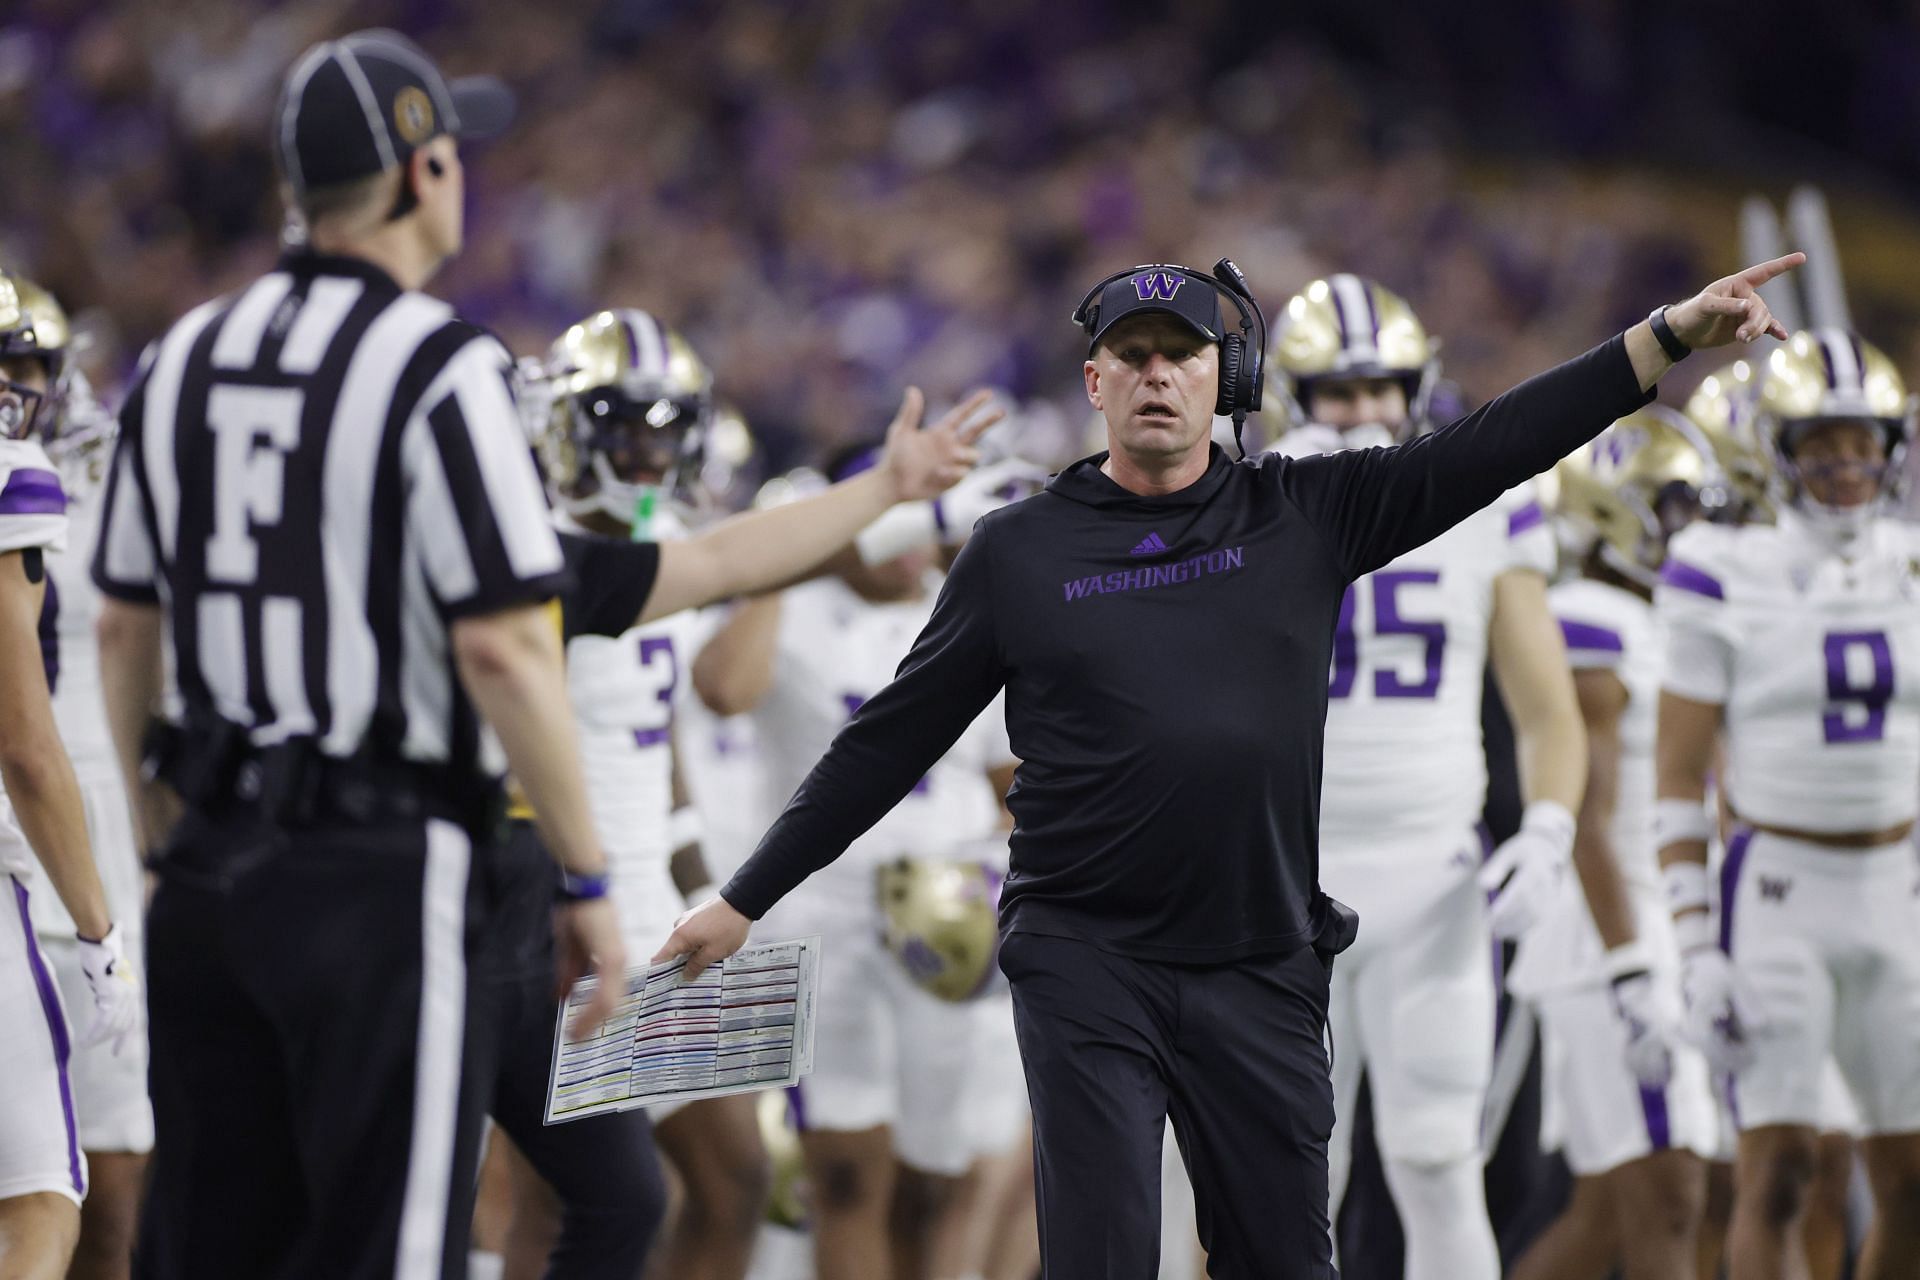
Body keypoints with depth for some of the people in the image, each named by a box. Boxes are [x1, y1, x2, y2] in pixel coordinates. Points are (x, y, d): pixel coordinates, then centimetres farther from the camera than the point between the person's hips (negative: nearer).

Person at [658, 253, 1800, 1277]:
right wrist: (743, 902, 8)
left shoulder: (1306, 516, 6)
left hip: (1263, 973, 2)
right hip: (1086, 969, -2)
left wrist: (1671, 339, -10)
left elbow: (1489, 451, 0)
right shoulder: (1021, 553, 3)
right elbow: (890, 741, 8)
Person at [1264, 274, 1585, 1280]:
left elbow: (1549, 714, 4)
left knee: (1436, 1167, -7)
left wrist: (1546, 839, -10)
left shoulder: (1483, 517, 3)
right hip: (1291, 883, 0)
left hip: (1431, 881, 0)